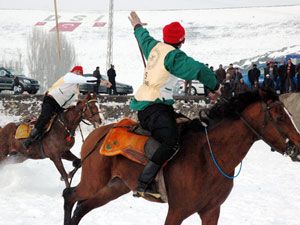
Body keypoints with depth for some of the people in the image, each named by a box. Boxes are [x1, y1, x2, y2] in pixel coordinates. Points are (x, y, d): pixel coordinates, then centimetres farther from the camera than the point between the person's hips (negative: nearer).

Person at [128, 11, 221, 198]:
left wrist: (138, 26, 58)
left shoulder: (155, 47, 12)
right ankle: (144, 185, -35)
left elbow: (144, 37, 35)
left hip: (144, 103, 11)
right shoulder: (174, 56, -14)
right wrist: (215, 87, -6)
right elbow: (199, 70, -23)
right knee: (171, 142, -26)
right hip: (154, 107, -11)